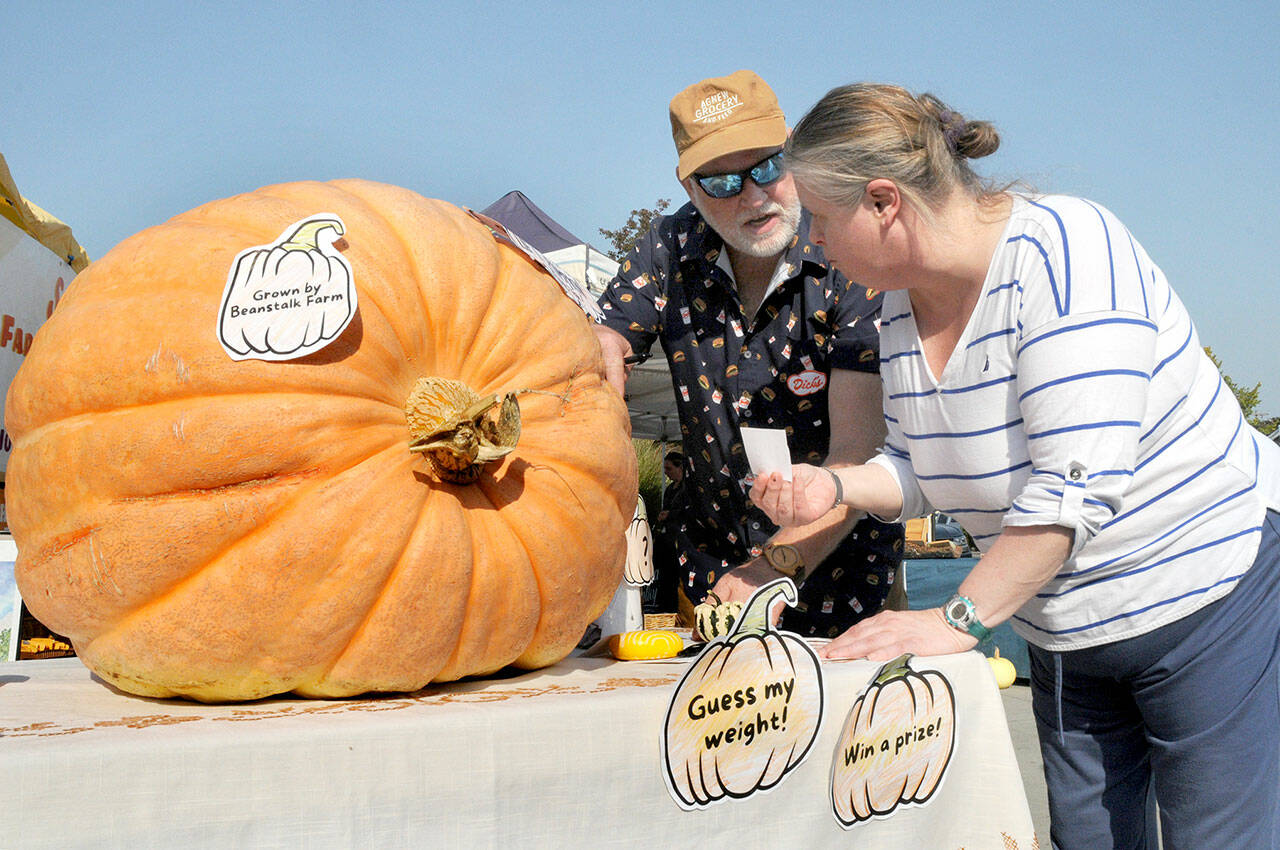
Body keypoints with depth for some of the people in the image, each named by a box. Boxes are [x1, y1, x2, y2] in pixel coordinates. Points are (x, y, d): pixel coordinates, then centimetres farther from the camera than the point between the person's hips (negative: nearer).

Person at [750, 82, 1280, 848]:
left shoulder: (1062, 246, -23)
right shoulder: (904, 303, 1)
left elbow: (1076, 482, -29)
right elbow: (922, 469, 12)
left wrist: (958, 619, -25)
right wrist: (834, 484, -8)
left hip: (1210, 597, -7)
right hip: (1067, 634, 7)